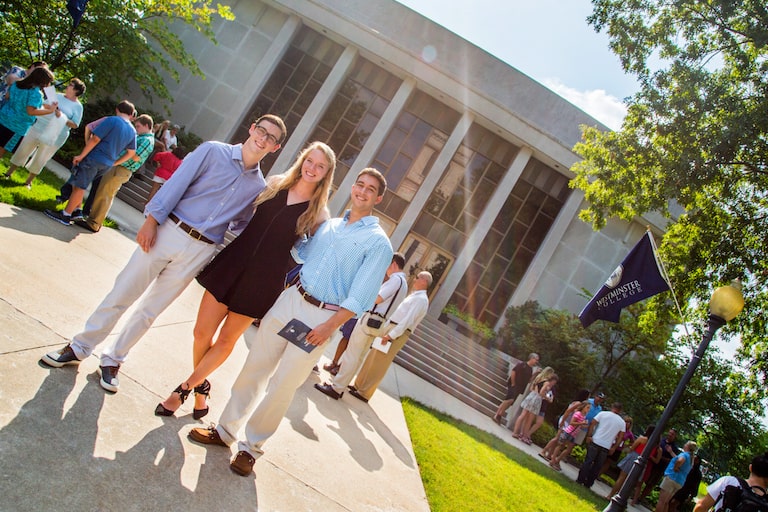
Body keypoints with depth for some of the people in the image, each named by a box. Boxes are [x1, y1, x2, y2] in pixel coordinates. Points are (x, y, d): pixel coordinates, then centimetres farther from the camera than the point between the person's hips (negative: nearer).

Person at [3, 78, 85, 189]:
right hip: (38, 127, 4)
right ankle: (9, 173, 24)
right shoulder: (57, 95, 9)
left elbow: (75, 125, -8)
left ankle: (28, 182, 23)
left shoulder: (78, 106, -4)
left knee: (40, 160, 5)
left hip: (54, 136, -4)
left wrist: (62, 117, -21)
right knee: (22, 151, 9)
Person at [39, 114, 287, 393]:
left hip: (199, 252, 2)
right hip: (168, 232, -2)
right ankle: (79, 348, 24)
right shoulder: (213, 151, -3)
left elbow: (242, 225, 11)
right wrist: (151, 220, -12)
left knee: (149, 311, 12)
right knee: (121, 294, 6)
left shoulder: (258, 186, 6)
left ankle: (112, 360, 29)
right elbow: (176, 185, -7)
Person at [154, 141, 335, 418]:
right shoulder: (274, 184, 5)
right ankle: (200, 387, 28)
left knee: (227, 340, 9)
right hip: (232, 265, 3)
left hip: (262, 282, -2)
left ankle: (186, 388, 27)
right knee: (202, 333, 3)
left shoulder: (318, 213, -4)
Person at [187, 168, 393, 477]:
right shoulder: (329, 224, 12)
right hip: (291, 299, 5)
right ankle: (225, 431, 27)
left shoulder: (378, 243, -6)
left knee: (281, 387, 1)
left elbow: (360, 296, -11)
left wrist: (330, 327, -17)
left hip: (322, 318, -5)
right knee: (254, 367, 10)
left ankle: (251, 447, 20)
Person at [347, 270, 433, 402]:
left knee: (377, 364, -4)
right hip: (390, 328, 9)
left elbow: (408, 320, -21)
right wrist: (386, 331, 17)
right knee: (372, 358, 13)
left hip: (397, 333, -9)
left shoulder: (421, 299, -12)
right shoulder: (415, 296, 19)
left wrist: (391, 335, -24)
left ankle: (364, 393, 4)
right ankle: (358, 385, 23)